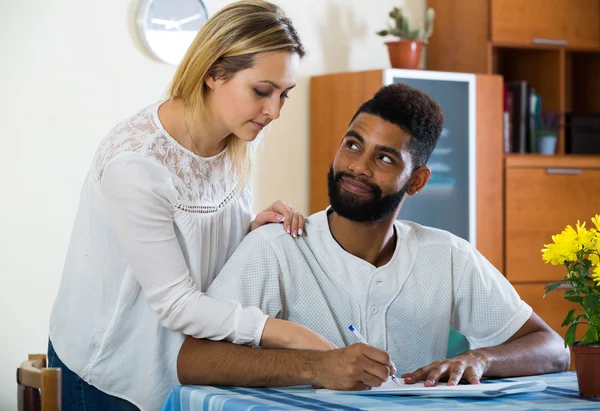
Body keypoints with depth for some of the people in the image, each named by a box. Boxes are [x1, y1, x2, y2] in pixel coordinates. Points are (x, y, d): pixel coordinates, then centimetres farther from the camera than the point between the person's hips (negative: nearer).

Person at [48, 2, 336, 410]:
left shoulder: (237, 142, -4)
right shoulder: (134, 162, -27)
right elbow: (173, 302, -26)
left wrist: (254, 229, -13)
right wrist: (295, 336, -32)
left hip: (183, 360, 7)